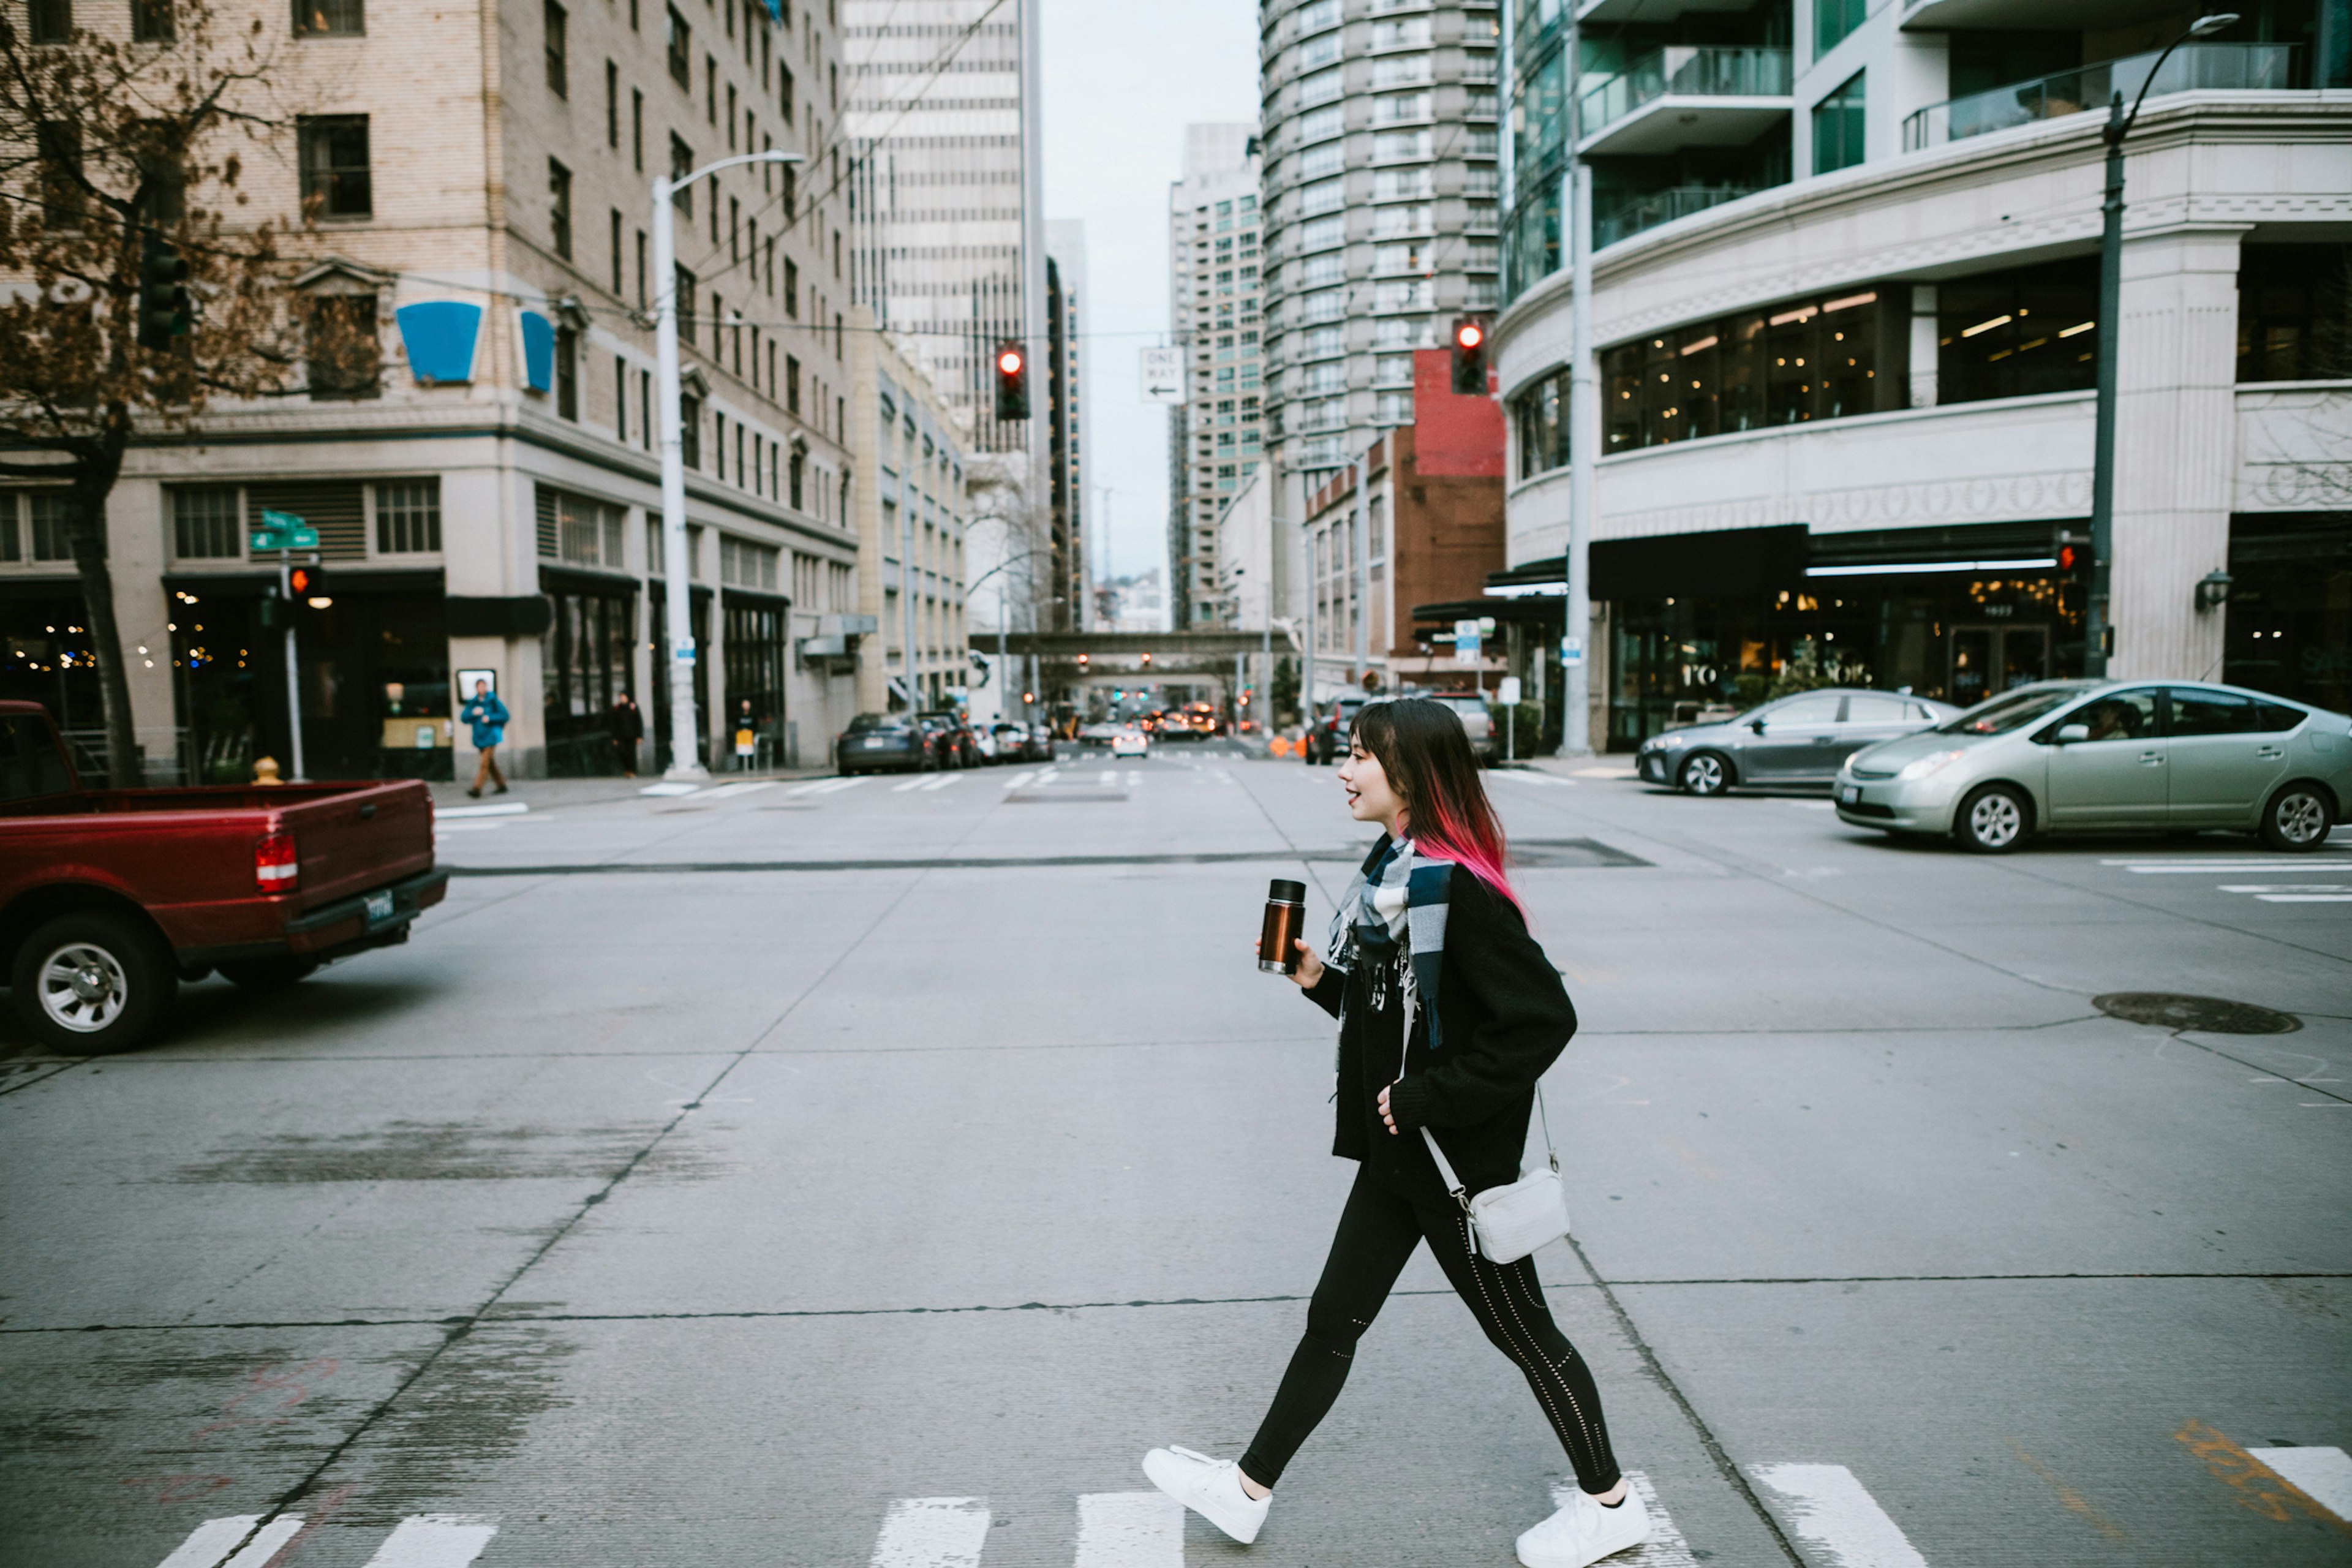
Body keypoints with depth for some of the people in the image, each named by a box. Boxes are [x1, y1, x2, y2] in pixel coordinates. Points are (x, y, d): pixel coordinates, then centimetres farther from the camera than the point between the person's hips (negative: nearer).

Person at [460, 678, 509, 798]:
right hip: (479, 737, 5)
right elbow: (464, 717, 2)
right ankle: (502, 785, 24)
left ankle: (477, 789, -16)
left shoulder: (493, 701, -4)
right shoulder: (473, 702, 6)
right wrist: (473, 713, -16)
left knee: (485, 764, -12)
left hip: (491, 736, -5)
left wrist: (490, 718, -16)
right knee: (491, 764, 13)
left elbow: (504, 715, -5)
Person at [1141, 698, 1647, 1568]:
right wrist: (1320, 978, -2)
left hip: (1458, 1157, -9)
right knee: (1333, 1318, 16)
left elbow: (1543, 1018, -27)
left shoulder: (1457, 887, -24)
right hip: (1399, 1149, 9)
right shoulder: (1389, 868, 6)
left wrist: (1425, 1098, -23)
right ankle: (1246, 1491, 29)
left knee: (1520, 1329, 10)